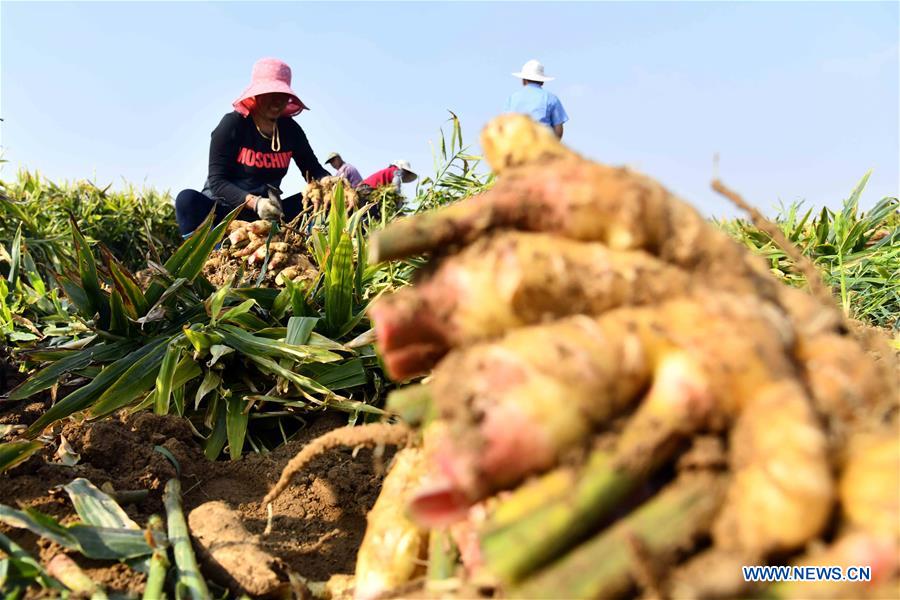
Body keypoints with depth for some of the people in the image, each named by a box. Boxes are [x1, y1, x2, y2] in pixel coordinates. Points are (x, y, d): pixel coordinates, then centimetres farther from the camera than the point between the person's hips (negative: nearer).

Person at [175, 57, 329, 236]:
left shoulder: (290, 129, 1)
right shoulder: (233, 124, -11)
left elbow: (313, 169, 1)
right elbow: (217, 181, -17)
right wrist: (254, 202, -35)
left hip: (267, 212, 4)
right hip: (224, 210, -3)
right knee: (188, 199, -33)